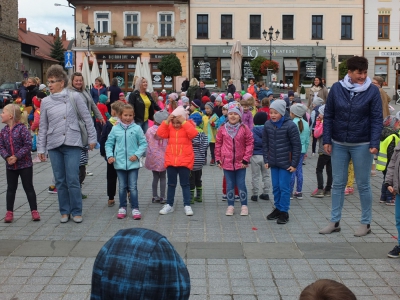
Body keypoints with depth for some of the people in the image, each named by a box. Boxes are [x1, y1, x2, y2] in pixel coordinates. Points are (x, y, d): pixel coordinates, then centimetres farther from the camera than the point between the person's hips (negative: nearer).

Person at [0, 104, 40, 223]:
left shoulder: (22, 128, -13)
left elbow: (28, 145, -16)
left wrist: (17, 157, -20)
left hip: (25, 164, -5)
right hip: (10, 165, 5)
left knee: (28, 188, 4)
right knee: (11, 188, 12)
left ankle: (34, 211, 12)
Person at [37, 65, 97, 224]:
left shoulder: (75, 96, -4)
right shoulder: (46, 102, 4)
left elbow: (87, 118, 1)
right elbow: (43, 127, 8)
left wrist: (92, 138, 2)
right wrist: (41, 148, 8)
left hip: (72, 144, -3)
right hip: (54, 145, 3)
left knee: (73, 180, -3)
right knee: (60, 181, 8)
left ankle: (76, 211, 11)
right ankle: (65, 211, 20)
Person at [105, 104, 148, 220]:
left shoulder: (137, 128, -4)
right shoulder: (115, 129, 0)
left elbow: (143, 143, -1)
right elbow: (109, 143, 6)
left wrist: (137, 154, -12)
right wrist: (110, 155, -7)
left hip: (133, 163, -2)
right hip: (119, 163, 2)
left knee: (133, 187, 3)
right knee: (122, 187, 13)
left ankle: (135, 208, 12)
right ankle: (122, 207, 24)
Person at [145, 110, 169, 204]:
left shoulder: (149, 130, -1)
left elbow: (146, 143, 7)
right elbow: (169, 144, -8)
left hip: (152, 158, 3)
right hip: (163, 158, -3)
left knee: (155, 177, 14)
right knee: (163, 177, 7)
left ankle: (155, 196, 17)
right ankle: (162, 197, 7)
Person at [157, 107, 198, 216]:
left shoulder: (188, 126, -5)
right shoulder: (169, 127, 4)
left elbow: (193, 133, -25)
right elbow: (160, 134, -8)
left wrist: (184, 122, -24)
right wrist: (166, 121, -15)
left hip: (185, 161, -3)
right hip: (171, 161, 3)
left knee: (185, 184, 5)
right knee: (171, 184, 12)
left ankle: (187, 205, 12)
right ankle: (169, 205, 20)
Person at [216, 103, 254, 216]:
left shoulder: (244, 128, -5)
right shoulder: (223, 129, -1)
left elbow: (250, 144, -3)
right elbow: (218, 144, 6)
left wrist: (246, 159, -6)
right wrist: (218, 159, 4)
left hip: (240, 162, -1)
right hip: (227, 162, 1)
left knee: (241, 184, 5)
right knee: (229, 185, 9)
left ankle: (244, 206, 18)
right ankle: (230, 206, 20)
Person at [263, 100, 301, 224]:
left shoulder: (290, 125, -13)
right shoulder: (267, 125, 1)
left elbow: (297, 146, -11)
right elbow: (265, 143, 10)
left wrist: (294, 164, -12)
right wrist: (266, 160, 6)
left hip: (286, 163, -5)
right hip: (273, 162, 5)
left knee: (284, 187, 0)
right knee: (275, 187, 13)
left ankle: (284, 212, 10)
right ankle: (277, 208, 27)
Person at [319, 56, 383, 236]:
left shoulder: (372, 91, -6)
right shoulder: (337, 88, -2)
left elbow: (376, 119, -5)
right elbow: (328, 115, 3)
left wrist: (374, 143, -14)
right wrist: (327, 140, -2)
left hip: (361, 145, -2)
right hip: (338, 144, 2)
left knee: (363, 184, 7)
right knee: (338, 183, 9)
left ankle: (366, 223, 19)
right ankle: (335, 222, 20)